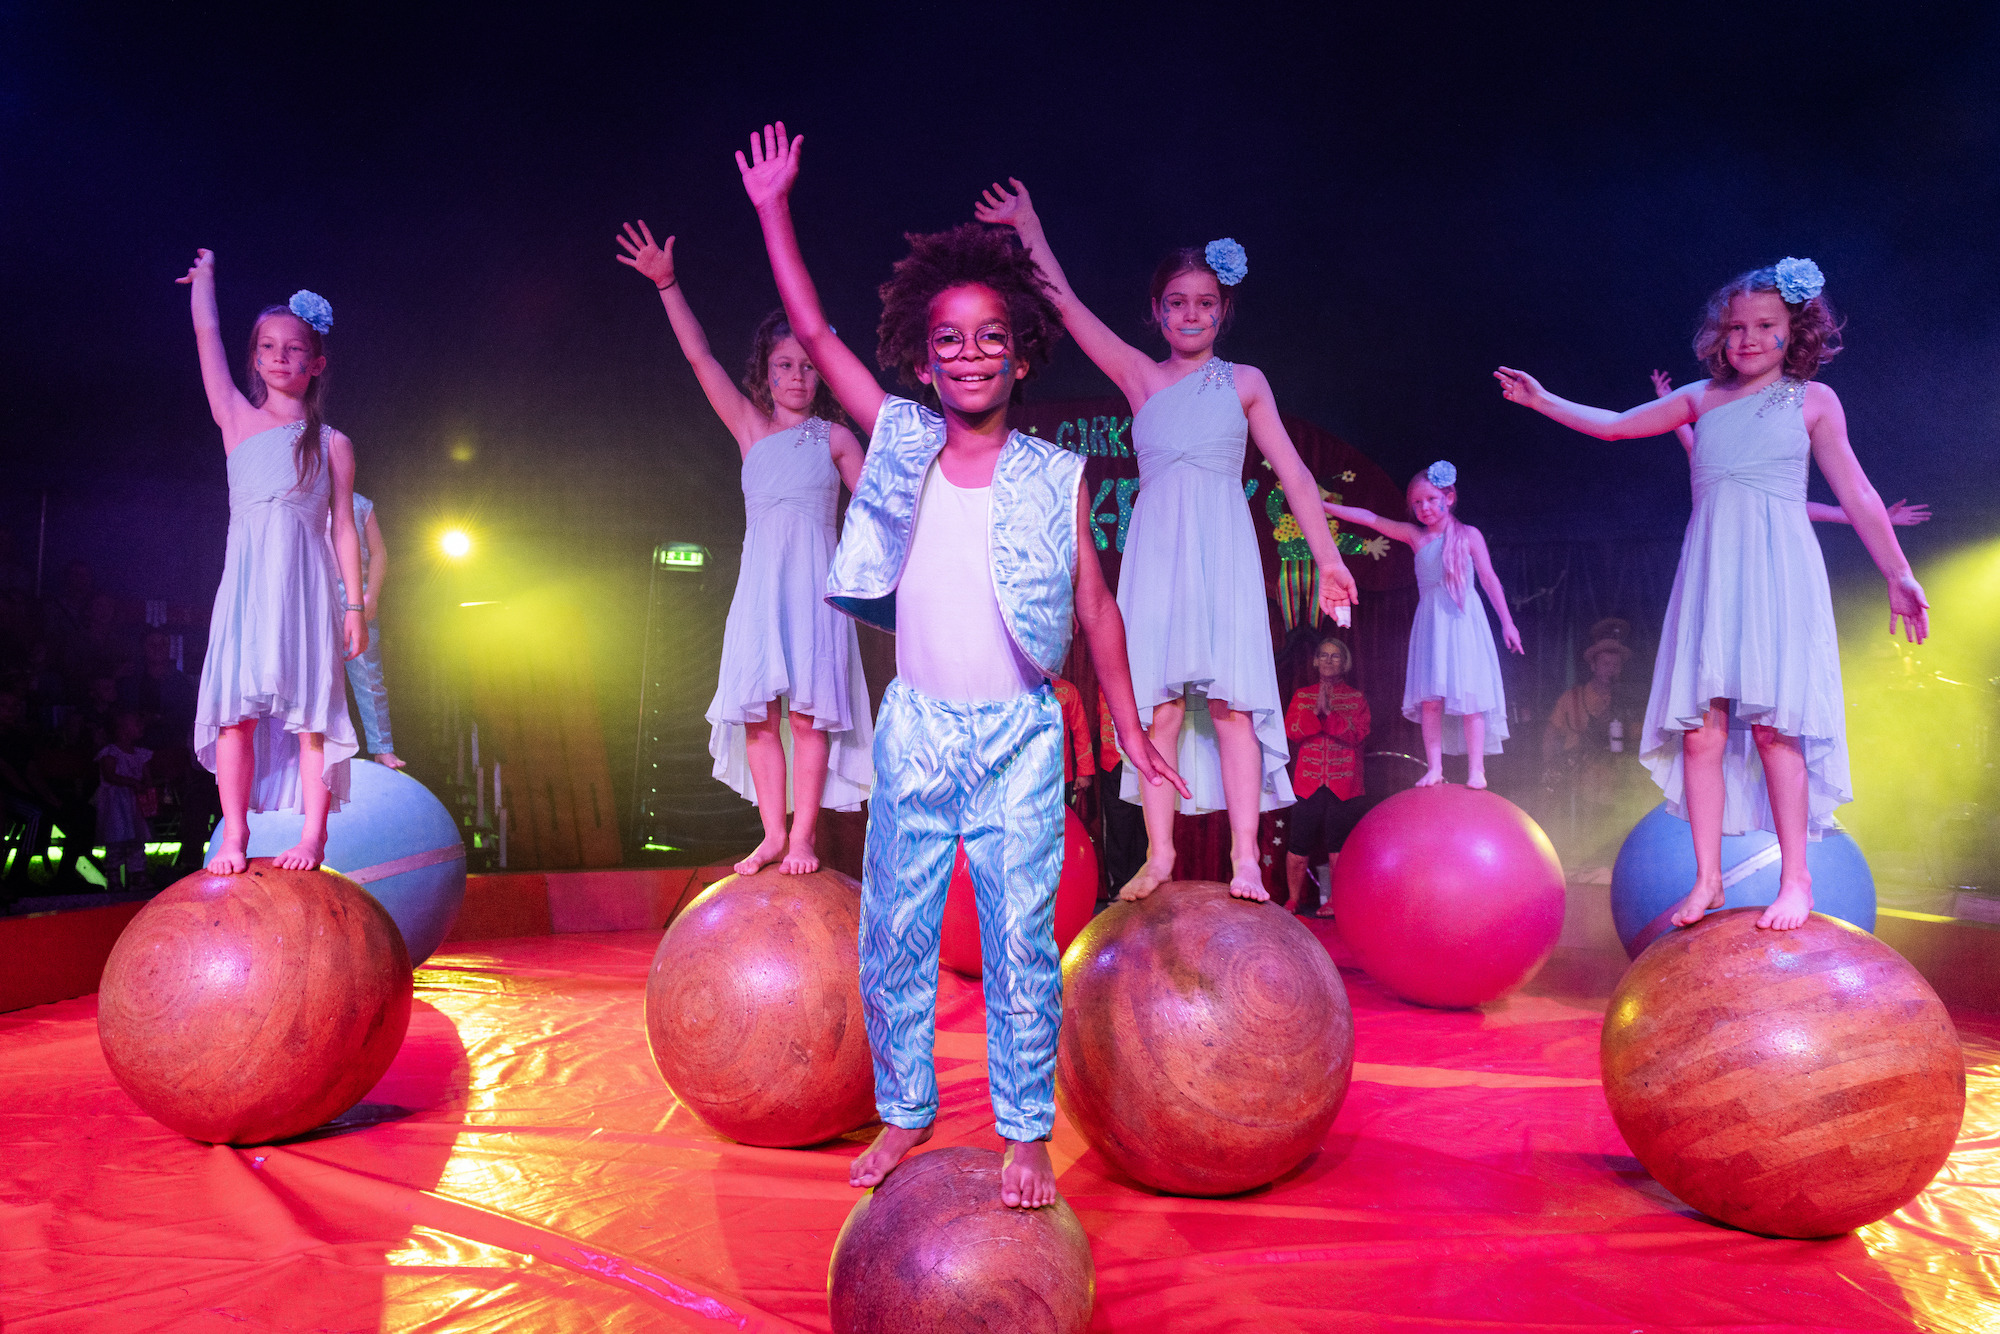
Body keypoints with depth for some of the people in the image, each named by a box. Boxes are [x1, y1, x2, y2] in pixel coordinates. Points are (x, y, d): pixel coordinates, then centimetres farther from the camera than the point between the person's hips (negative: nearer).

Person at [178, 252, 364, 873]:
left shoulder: (332, 443, 8)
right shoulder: (237, 419, 12)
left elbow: (344, 527, 7)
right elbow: (206, 332, 13)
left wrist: (355, 604, 3)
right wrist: (204, 274, 25)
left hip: (306, 584, -2)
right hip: (245, 581, 2)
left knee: (310, 705, -7)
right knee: (236, 704, -5)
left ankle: (313, 833, -5)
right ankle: (234, 834, 0)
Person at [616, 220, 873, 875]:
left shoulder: (835, 437, 9)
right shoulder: (751, 427, 12)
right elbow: (700, 357, 7)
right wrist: (667, 284, 1)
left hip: (815, 583, -2)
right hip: (760, 582, 2)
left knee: (809, 711, -6)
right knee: (757, 713, 0)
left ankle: (803, 837, 2)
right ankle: (772, 833, 11)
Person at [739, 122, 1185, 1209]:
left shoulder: (1057, 476, 0)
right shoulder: (901, 443, 3)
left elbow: (1094, 606, 5)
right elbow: (813, 333, 3)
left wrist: (1130, 731, 7)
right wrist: (773, 211, 2)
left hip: (1018, 736, -2)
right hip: (914, 730, 2)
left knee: (1020, 941, 2)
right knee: (892, 936, 10)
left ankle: (1026, 1135, 19)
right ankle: (905, 1111, 30)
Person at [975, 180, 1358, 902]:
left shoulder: (1244, 381, 12)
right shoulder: (1140, 375, 13)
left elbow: (1293, 474, 10)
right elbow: (1066, 303, 12)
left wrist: (1327, 558, 4)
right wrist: (1028, 222, 13)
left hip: (1223, 550, -1)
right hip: (1155, 550, 1)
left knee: (1230, 699, -10)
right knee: (1159, 702, -4)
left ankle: (1245, 858, -9)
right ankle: (1159, 853, 3)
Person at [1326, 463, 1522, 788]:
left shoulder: (1468, 535, 4)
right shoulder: (1414, 535, 9)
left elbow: (1489, 579, 5)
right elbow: (1369, 518, 9)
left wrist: (1507, 622, 3)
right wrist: (1324, 505, 6)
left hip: (1464, 620, -2)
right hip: (1430, 622, 2)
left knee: (1469, 694, -6)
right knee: (1430, 696, -5)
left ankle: (1476, 770, -2)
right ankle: (1434, 768, -1)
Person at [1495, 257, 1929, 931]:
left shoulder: (1812, 399, 11)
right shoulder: (1702, 397, 18)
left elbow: (1856, 493, 10)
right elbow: (1617, 425, 26)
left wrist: (1897, 574, 7)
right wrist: (1543, 400, 23)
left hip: (1777, 570, -3)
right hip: (1708, 571, 3)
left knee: (1772, 722, -14)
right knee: (1701, 729, -3)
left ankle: (1796, 877, -6)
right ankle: (1708, 879, 3)